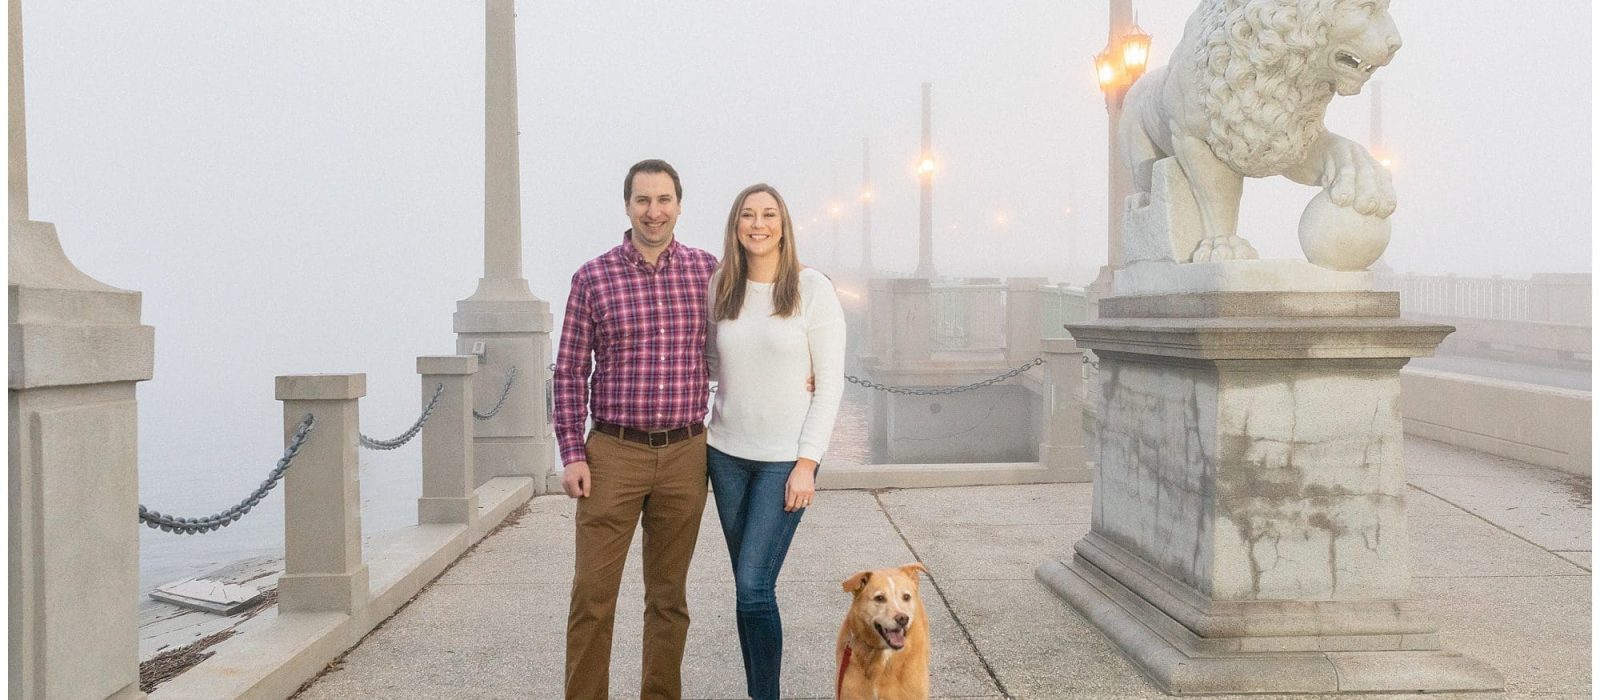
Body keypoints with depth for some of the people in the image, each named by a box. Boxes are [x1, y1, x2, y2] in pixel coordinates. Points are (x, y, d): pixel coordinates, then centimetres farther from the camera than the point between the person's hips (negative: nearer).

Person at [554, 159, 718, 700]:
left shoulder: (709, 272, 4)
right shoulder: (593, 278, 0)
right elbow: (570, 372, 2)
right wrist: (572, 454, -4)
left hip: (685, 455, 2)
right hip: (613, 453, -1)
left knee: (669, 595, 11)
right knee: (592, 593, -1)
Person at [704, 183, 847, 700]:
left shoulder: (812, 289, -6)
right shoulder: (719, 288, 6)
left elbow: (830, 383, -7)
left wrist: (807, 463, -12)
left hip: (786, 458, -4)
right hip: (727, 453, 4)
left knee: (753, 586, -11)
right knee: (747, 587, 9)